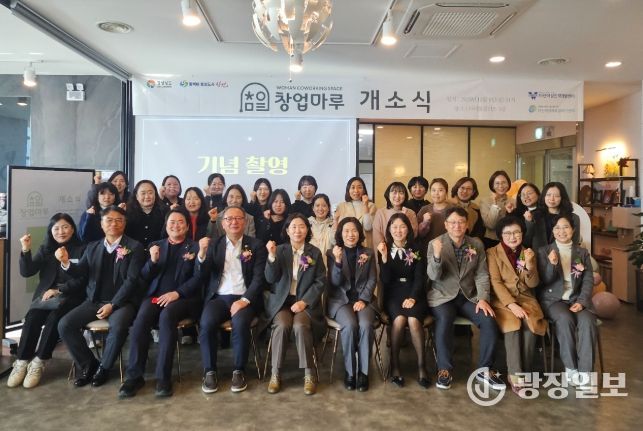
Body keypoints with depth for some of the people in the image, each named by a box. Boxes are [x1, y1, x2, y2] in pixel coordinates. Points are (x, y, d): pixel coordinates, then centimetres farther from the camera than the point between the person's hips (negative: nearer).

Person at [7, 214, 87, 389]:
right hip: (45, 295, 3)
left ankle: (38, 363, -22)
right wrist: (26, 250, -11)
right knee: (32, 317, -27)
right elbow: (26, 272, 3)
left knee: (54, 318, -31)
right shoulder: (45, 249, 14)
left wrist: (58, 290, -17)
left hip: (70, 297, -3)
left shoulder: (81, 249, 1)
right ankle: (22, 362, -18)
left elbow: (81, 280, -6)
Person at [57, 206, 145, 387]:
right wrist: (66, 263, -14)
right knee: (64, 324, -16)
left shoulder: (134, 247, -2)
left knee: (118, 326, -33)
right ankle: (88, 365, 4)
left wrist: (112, 305, -16)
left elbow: (132, 280, -10)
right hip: (95, 301, 5)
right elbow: (80, 272, 8)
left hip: (121, 301, -5)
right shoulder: (92, 247, 14)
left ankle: (103, 368, -6)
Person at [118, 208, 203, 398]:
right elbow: (144, 277, 14)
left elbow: (198, 277, -3)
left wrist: (177, 293, -17)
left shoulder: (195, 247, 8)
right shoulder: (156, 245, 19)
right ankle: (134, 375, -18)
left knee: (167, 316, -34)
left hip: (183, 297, -3)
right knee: (141, 319, -28)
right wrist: (153, 261, -7)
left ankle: (163, 377, -27)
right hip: (156, 295, 3)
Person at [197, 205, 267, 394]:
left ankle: (239, 371, -10)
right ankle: (210, 371, -8)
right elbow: (202, 276, 4)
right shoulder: (214, 245, 12)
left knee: (240, 324, -31)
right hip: (218, 297, 2)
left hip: (244, 298, -2)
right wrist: (202, 253, -15)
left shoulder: (256, 245, 5)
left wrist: (245, 300, -18)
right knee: (206, 323, -27)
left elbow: (259, 278, -3)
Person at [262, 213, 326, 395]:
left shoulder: (315, 252, 4)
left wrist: (304, 302, -13)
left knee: (300, 326, -29)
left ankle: (309, 374, -16)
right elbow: (271, 279, -6)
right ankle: (275, 373, -14)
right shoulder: (279, 250, 4)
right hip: (281, 300, 1)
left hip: (306, 302, 0)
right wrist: (272, 256, -21)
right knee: (282, 325, -28)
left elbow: (321, 282, -1)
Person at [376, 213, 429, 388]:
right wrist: (384, 257, -17)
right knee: (399, 319, -30)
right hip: (393, 294, 0)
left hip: (413, 294, 0)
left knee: (413, 320, -30)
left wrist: (412, 297, -17)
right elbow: (385, 280, -4)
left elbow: (419, 278, -1)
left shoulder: (417, 250, 6)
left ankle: (422, 366, -17)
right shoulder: (384, 249, 5)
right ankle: (394, 365, -15)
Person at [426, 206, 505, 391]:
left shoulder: (477, 244, 7)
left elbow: (482, 275, 5)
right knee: (444, 321, -32)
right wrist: (437, 256, -31)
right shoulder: (435, 244, -3)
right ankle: (445, 369, -13)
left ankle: (484, 370, -3)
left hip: (469, 296, 3)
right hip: (443, 296, -3)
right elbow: (433, 276, -11)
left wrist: (483, 298, -11)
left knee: (489, 321, -21)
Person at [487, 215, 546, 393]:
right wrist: (511, 304, -21)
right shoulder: (492, 253, 1)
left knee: (530, 324, -28)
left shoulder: (529, 253, 11)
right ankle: (515, 373, -23)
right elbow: (495, 282, -8)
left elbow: (533, 284, 2)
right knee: (513, 324, -31)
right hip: (502, 300, -2)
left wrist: (529, 264, -17)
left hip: (525, 298, 3)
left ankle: (524, 371, -15)